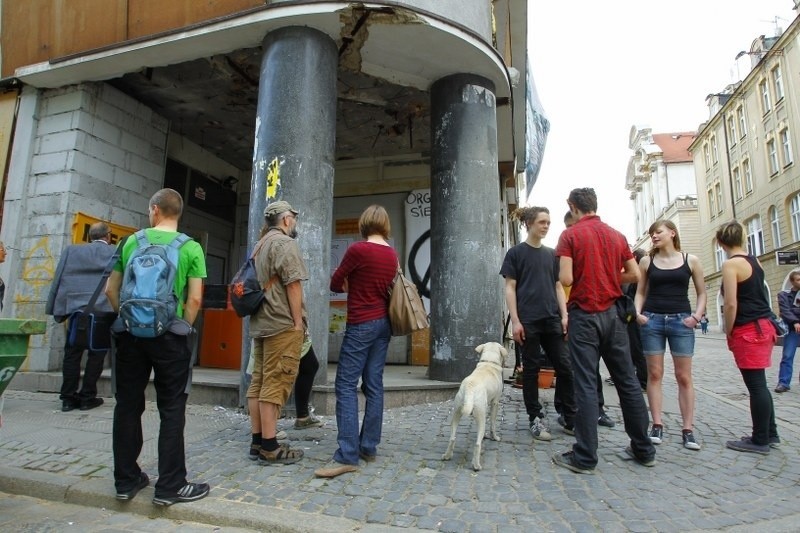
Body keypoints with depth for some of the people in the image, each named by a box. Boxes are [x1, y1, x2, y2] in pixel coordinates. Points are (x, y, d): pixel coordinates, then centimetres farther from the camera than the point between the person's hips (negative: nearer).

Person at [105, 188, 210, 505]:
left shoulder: (131, 242, 5)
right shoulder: (191, 247, -4)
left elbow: (111, 290, 8)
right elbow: (195, 298, -9)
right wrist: (184, 329, 3)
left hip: (131, 334, 3)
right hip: (168, 336, -3)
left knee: (127, 406, 13)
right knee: (172, 410, 4)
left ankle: (126, 480, 24)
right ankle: (170, 486, 10)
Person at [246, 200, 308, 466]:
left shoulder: (261, 245, 21)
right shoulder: (285, 243, -8)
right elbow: (292, 284, -16)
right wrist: (298, 322, -14)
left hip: (261, 323, 10)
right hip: (282, 324, -10)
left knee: (258, 383, 9)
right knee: (275, 385, -8)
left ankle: (257, 442, 15)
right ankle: (270, 448, -4)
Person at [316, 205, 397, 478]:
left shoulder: (358, 249, -12)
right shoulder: (392, 254, 7)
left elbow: (335, 285, -2)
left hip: (361, 324, -7)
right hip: (383, 322, 7)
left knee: (346, 386, -5)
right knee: (374, 386, 9)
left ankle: (347, 456, -6)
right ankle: (369, 447, 15)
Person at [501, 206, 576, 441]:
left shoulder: (551, 254, 13)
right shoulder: (516, 253, 0)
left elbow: (558, 286, 15)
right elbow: (510, 288, -4)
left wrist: (564, 315, 4)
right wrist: (515, 320, -11)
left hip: (552, 320, 5)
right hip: (528, 321, -5)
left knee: (564, 367, 5)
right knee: (531, 369, 3)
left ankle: (569, 416, 18)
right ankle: (535, 419, 15)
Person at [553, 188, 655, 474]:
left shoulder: (570, 235, -6)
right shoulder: (617, 235, 9)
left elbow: (566, 279, -15)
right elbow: (634, 275, 9)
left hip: (584, 314, -5)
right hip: (613, 313, 5)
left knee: (586, 385, -2)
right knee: (627, 381, 13)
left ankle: (585, 458, 3)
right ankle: (644, 450, 25)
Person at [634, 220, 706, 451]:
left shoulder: (690, 260, 4)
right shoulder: (646, 261, 7)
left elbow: (702, 292, 9)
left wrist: (696, 315, -5)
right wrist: (638, 313, -5)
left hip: (681, 321, -1)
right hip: (652, 319, 1)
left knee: (684, 376, 2)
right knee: (654, 374, 3)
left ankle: (688, 429, 10)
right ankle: (657, 425, 10)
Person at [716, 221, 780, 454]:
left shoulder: (731, 264, -14)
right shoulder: (755, 261, 11)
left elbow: (730, 304, -18)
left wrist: (728, 333, -7)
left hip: (747, 330, -9)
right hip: (764, 326, 9)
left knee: (755, 385, -1)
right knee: (759, 384, 17)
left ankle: (760, 441, 8)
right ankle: (771, 434, 26)